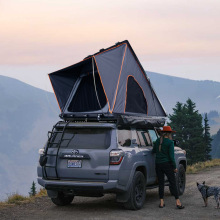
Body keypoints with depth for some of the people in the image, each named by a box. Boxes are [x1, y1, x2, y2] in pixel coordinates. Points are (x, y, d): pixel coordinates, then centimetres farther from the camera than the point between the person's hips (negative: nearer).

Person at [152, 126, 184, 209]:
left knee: (161, 183, 10)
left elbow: (153, 151, 16)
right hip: (167, 164, -4)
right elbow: (171, 156, -13)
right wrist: (174, 167, -5)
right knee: (173, 183, -1)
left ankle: (161, 202, 7)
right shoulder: (170, 142, -10)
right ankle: (178, 202, -4)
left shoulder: (157, 141, 5)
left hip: (158, 164, 4)